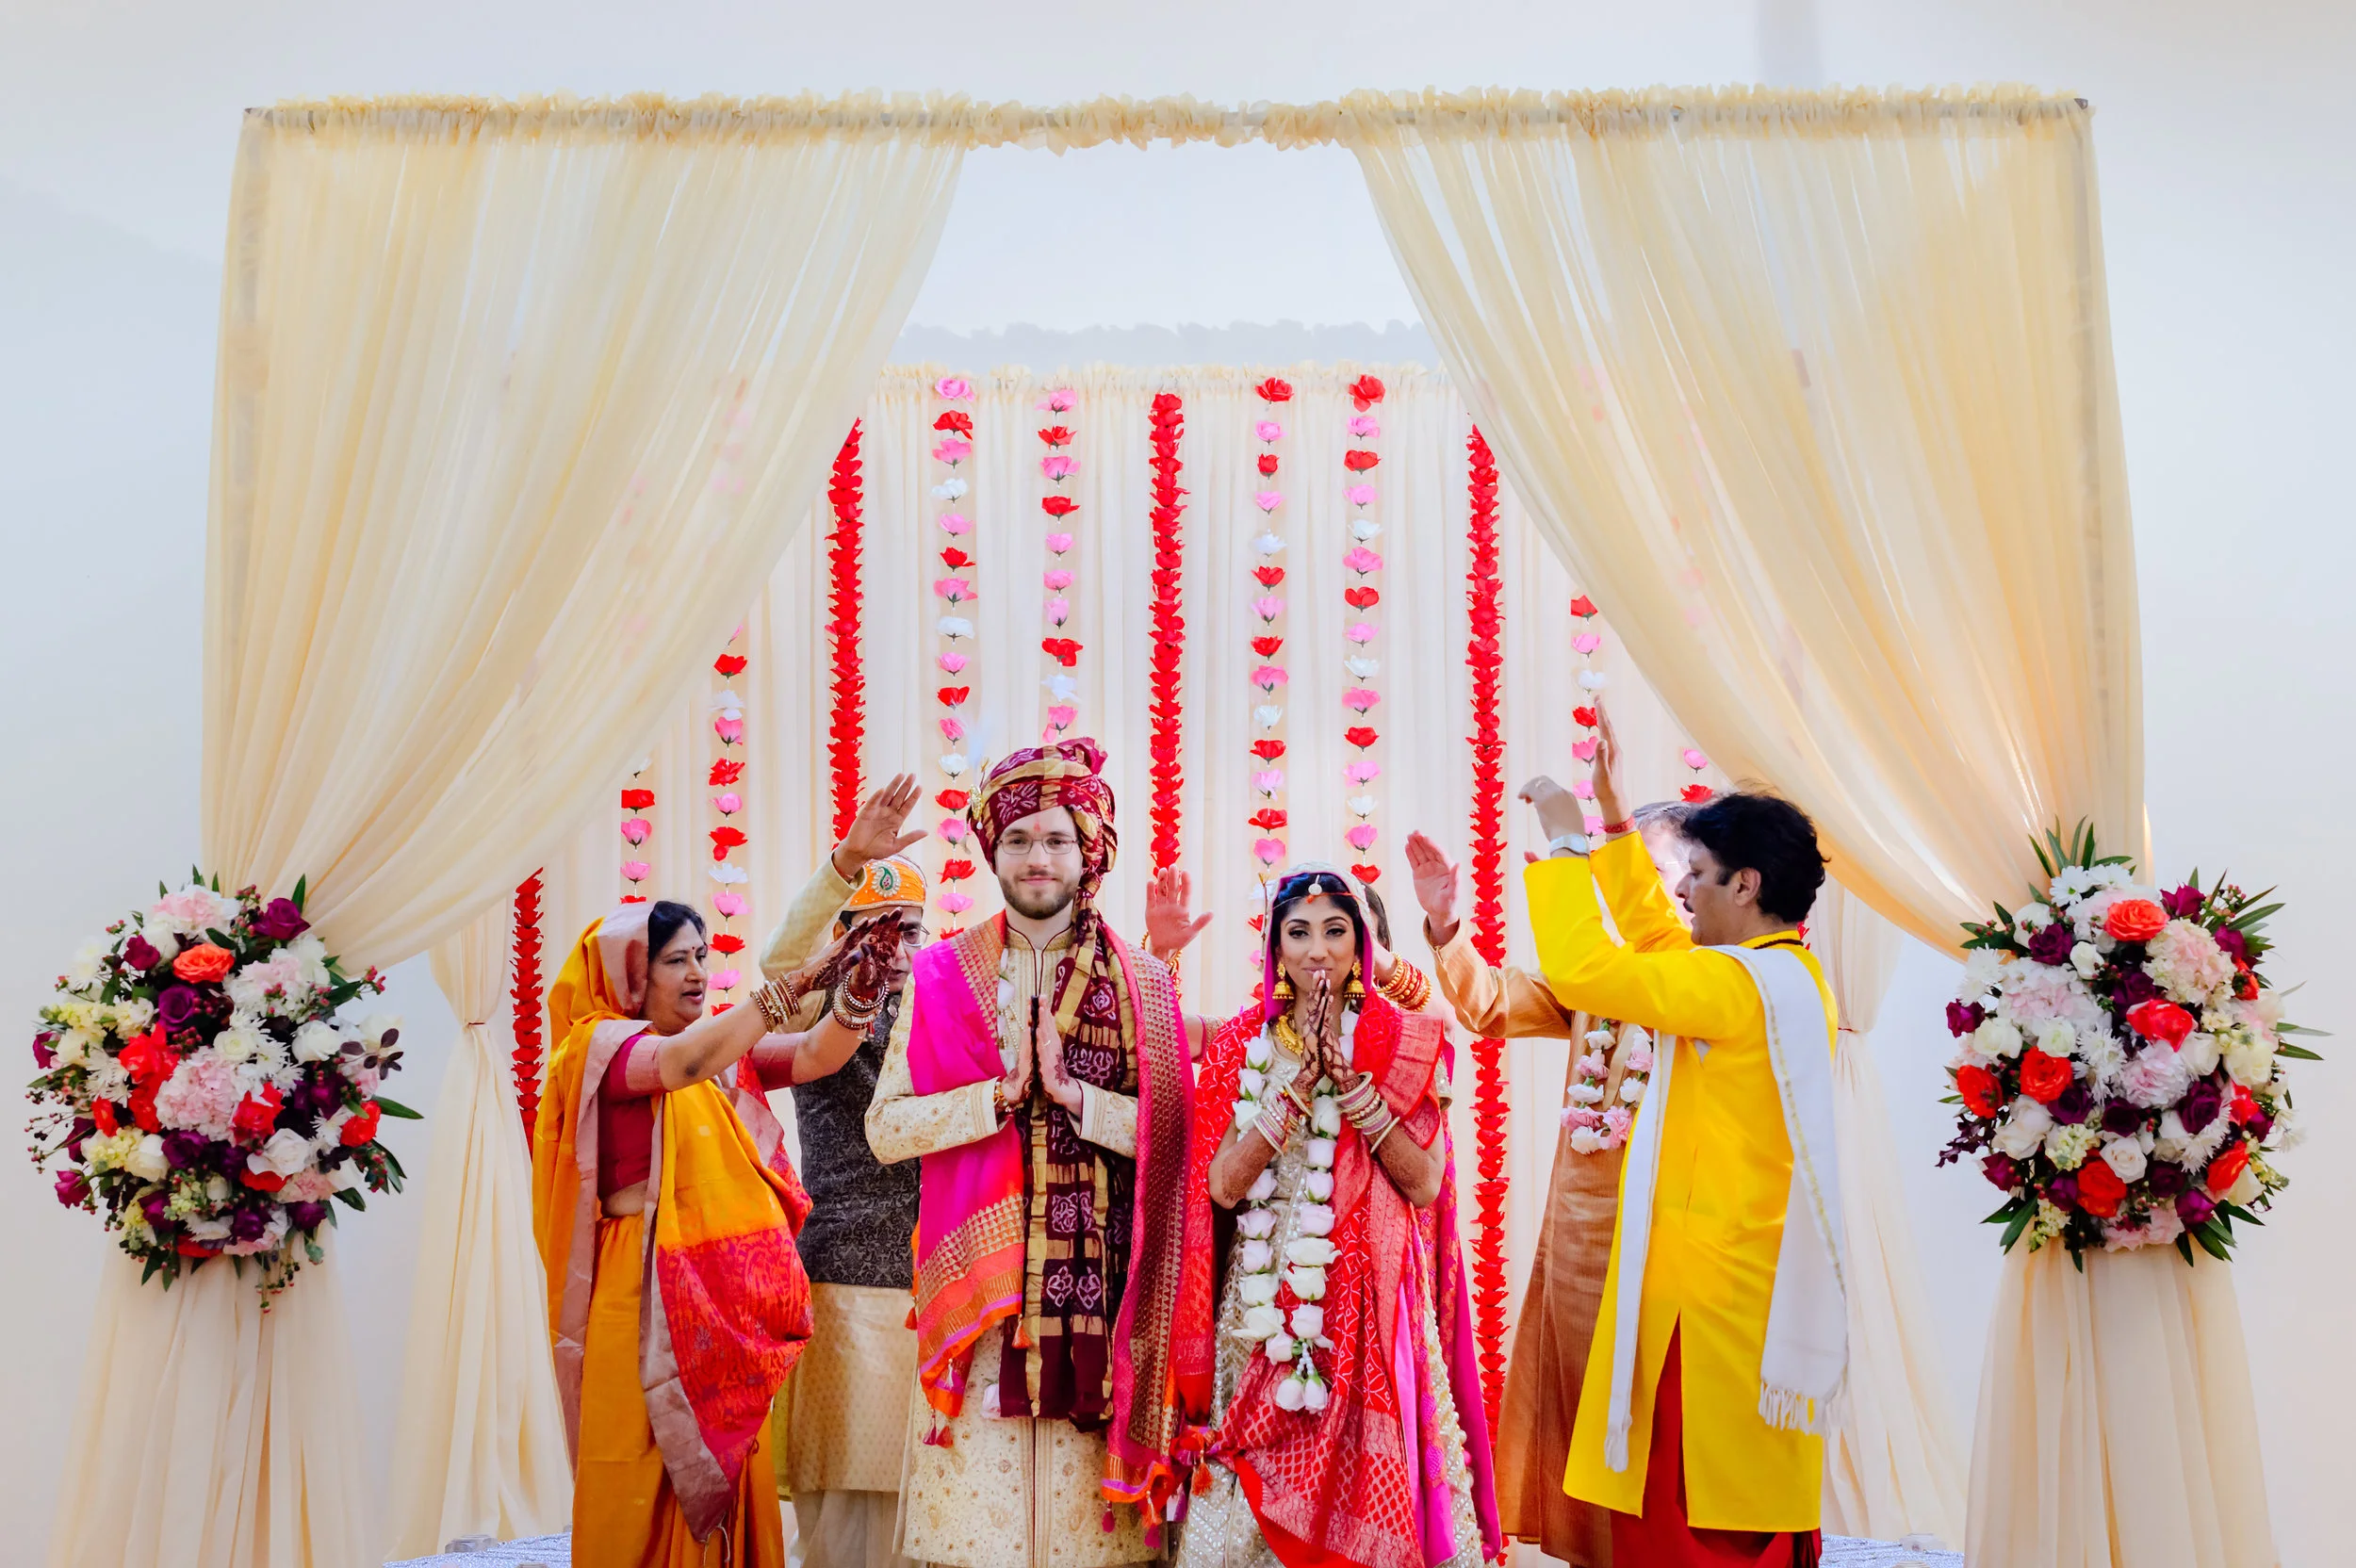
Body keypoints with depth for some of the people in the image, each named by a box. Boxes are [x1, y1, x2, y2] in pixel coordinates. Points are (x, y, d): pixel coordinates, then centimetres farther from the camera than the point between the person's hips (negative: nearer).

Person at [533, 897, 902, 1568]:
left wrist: (861, 988, -19)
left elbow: (817, 1055, 1)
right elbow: (682, 1062, -25)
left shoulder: (725, 1044, 13)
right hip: (647, 1295, -6)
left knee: (730, 1478, 8)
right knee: (648, 1491, -1)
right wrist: (798, 979, -29)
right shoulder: (597, 1046, -5)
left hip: (733, 1294, 6)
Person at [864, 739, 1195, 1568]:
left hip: (1096, 1287, 0)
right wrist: (1002, 1093, -12)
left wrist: (1074, 1093, -14)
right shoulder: (942, 974, 6)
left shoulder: (1142, 983, 5)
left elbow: (1169, 1134, -2)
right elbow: (885, 1128, -2)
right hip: (974, 1281, 0)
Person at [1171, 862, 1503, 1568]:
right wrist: (1299, 1080, -15)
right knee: (1259, 1495, 3)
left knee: (1369, 1488, 1)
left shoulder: (1405, 1042, 1)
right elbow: (1222, 1184, -7)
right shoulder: (1241, 1043, 3)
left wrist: (1351, 1082, -16)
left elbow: (1425, 1183, -8)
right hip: (1267, 1298, 1)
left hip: (1372, 1296, -1)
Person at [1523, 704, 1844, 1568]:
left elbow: (1581, 971, -22)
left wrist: (1565, 841, -10)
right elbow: (1657, 939, 24)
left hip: (1713, 1280, -10)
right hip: (1757, 1273, 10)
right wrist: (1615, 826, 25)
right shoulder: (1789, 972, 11)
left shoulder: (1737, 981, -18)